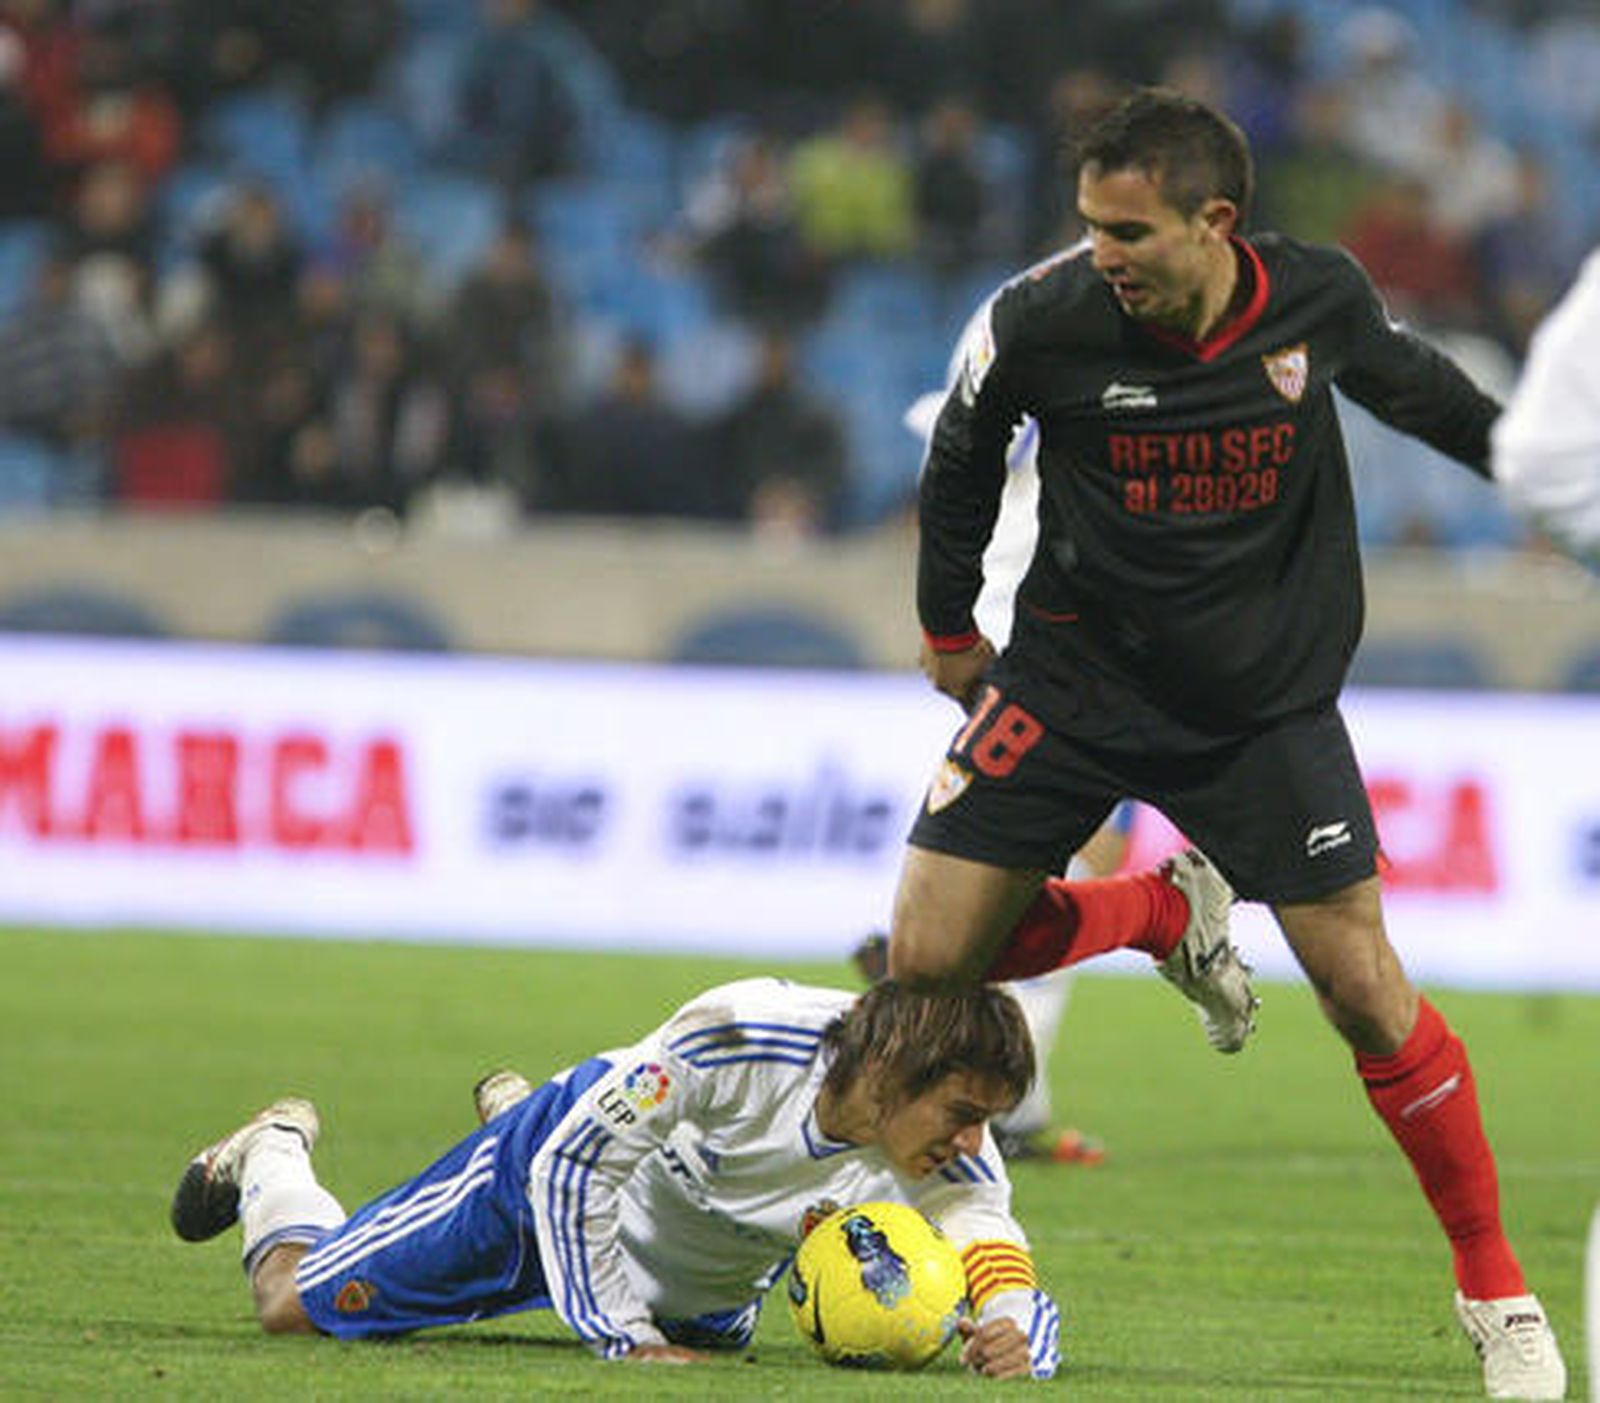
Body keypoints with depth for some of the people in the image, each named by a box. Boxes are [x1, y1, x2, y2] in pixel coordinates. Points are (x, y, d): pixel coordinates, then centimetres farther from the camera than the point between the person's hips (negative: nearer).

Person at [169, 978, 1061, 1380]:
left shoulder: (949, 1160, -34)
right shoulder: (743, 1035, -44)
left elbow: (1011, 1278, -40)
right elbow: (576, 1162, -34)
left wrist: (1013, 1339, -65)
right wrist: (627, 1338, -36)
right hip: (549, 1171, -5)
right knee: (294, 1303, 6)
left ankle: (517, 1108, 53)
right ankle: (273, 1155, 42)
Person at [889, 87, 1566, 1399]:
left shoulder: (1319, 299, -15)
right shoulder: (1044, 320, -18)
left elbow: (1407, 380, 9)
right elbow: (964, 452, 4)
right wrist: (948, 624, 14)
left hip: (1269, 689, -1)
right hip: (1075, 675, 1)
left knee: (1364, 988, -7)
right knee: (927, 961, -8)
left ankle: (1496, 1288, 8)